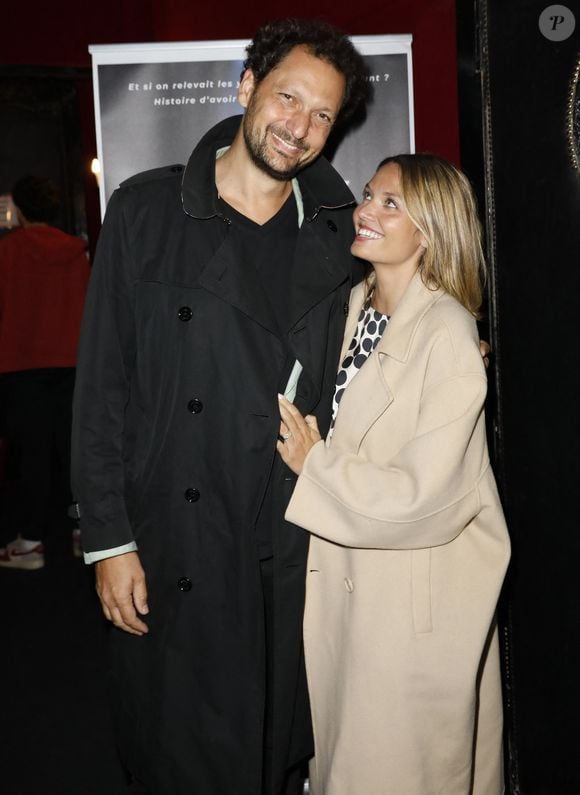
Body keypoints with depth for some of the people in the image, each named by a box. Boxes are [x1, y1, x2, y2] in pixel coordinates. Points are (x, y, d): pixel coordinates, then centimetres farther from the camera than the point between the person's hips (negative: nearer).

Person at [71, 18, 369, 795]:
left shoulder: (336, 237, 5)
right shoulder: (146, 210, -3)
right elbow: (102, 382, -5)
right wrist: (109, 539, -7)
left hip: (293, 554, 3)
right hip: (172, 554, -2)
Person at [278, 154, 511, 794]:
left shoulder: (447, 334, -19)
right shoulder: (354, 308, 4)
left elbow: (426, 495, -23)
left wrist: (314, 466, -14)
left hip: (416, 593, -7)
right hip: (344, 574, 7)